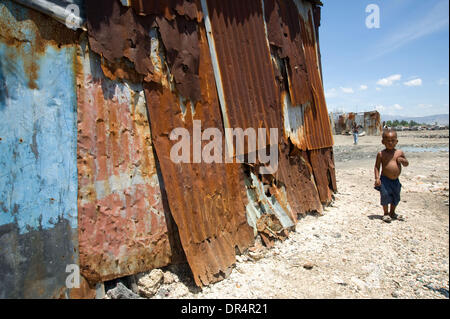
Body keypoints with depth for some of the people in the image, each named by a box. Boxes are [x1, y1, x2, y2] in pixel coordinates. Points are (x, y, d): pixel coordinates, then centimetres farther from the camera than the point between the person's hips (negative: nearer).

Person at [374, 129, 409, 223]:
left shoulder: (400, 152, 2)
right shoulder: (381, 154, -6)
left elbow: (406, 164, 12)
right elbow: (377, 166, -3)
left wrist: (402, 160, -12)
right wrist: (377, 178, -12)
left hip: (395, 180, 4)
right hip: (385, 179, -4)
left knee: (396, 197, 13)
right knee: (385, 196, -6)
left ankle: (392, 213, 33)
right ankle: (386, 213, 13)